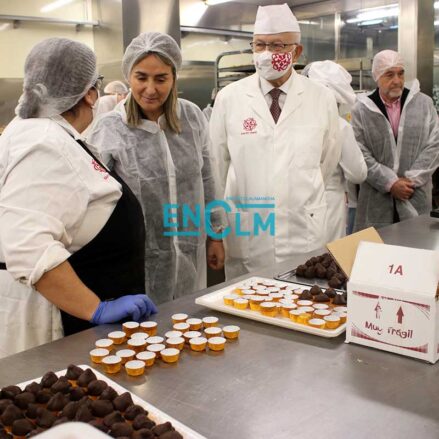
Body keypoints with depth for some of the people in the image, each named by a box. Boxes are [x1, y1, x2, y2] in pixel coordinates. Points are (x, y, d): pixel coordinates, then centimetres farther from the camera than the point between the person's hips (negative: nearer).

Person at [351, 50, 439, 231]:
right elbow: (361, 154, -4)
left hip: (417, 196, 1)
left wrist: (411, 179, -8)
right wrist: (391, 183, -11)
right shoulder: (361, 109, 1)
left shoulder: (424, 103, 6)